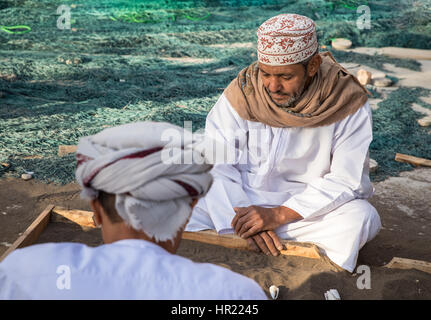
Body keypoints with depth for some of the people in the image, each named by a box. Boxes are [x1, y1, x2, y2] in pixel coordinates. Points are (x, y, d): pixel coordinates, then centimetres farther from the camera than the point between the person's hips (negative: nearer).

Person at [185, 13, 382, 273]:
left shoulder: (348, 104, -13)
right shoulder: (242, 92, -10)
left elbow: (347, 180, -16)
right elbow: (216, 165, -11)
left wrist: (278, 215, -25)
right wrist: (244, 221, -26)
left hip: (310, 204, 0)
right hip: (242, 199, 1)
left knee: (362, 218, -32)